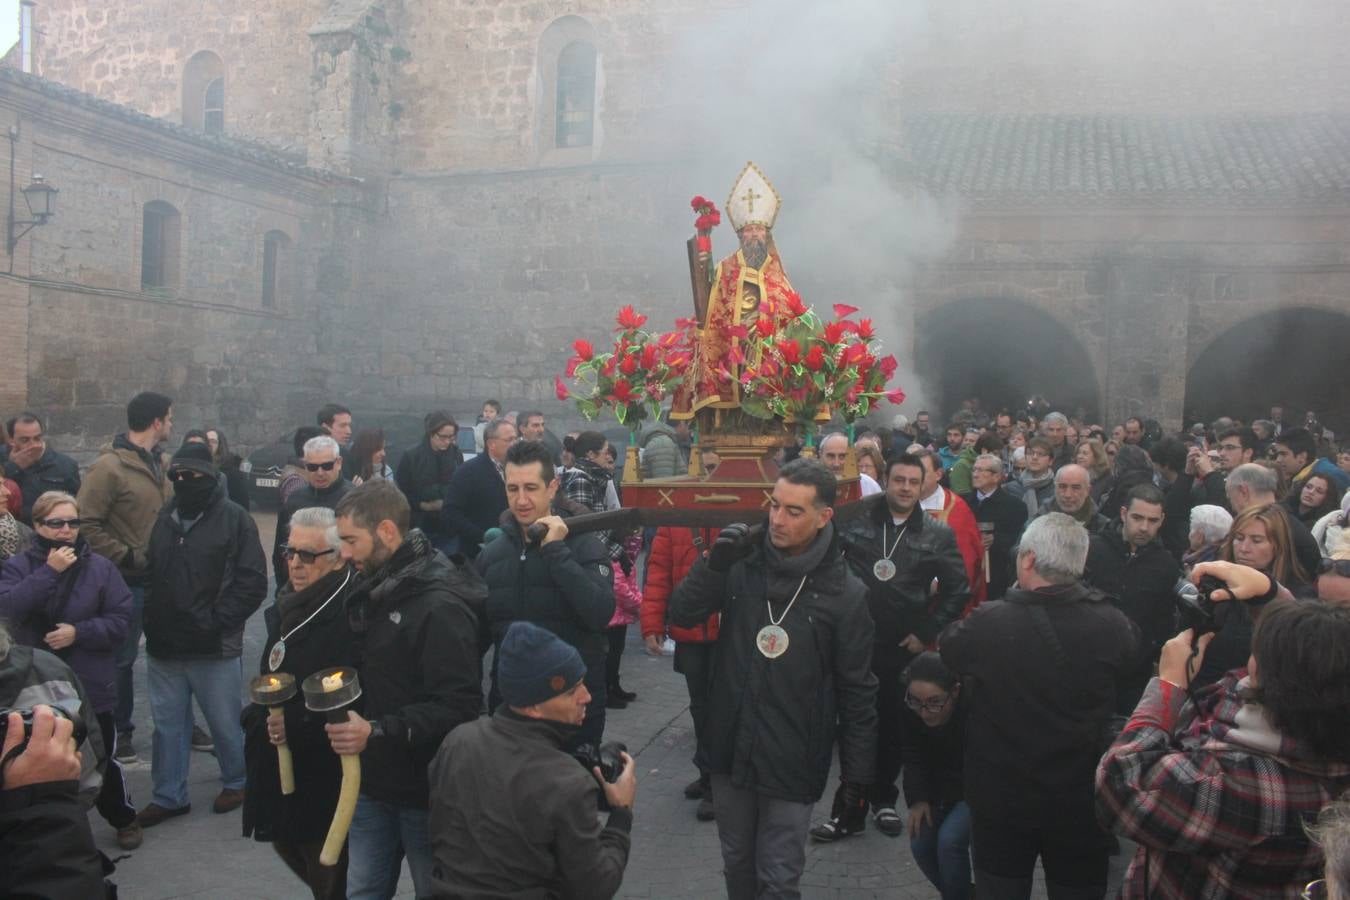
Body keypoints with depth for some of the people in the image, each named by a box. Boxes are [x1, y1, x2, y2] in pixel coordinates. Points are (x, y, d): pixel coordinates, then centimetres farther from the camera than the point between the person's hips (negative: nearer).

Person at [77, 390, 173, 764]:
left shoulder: (156, 463, 9)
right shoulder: (109, 467, -16)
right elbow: (86, 524, -18)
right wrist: (125, 556, -18)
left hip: (161, 577, 7)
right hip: (128, 580, -7)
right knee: (122, 659, 6)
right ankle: (121, 733, 21)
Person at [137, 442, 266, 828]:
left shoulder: (234, 518, -7)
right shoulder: (164, 517, 7)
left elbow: (253, 582, -10)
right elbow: (148, 572, 15)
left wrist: (215, 620, -15)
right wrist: (151, 619, 2)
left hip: (215, 649, -4)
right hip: (163, 646, 5)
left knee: (225, 723, 9)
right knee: (168, 723, 13)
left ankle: (236, 781, 30)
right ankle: (168, 796, 26)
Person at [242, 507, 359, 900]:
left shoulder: (351, 614, -23)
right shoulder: (288, 605, 7)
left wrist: (299, 726, -24)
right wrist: (260, 717, 12)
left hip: (325, 778, -9)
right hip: (280, 766, 9)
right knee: (288, 845, 24)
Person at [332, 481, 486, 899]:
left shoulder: (441, 606, -21)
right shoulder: (376, 591, 7)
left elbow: (459, 707, -25)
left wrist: (378, 732, -31)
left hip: (425, 789, -8)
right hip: (374, 782, 8)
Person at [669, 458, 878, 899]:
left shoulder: (845, 593, -10)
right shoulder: (743, 563, -3)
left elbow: (857, 691, -4)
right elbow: (682, 614, -4)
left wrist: (858, 772, -1)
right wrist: (714, 563, -20)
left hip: (791, 761, -3)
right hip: (730, 748, 3)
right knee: (737, 864, 20)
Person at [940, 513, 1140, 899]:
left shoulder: (987, 623, -23)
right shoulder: (1112, 626, -18)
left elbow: (948, 645, 0)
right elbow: (1133, 647, 7)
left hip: (1000, 795, -1)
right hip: (1081, 797, 1)